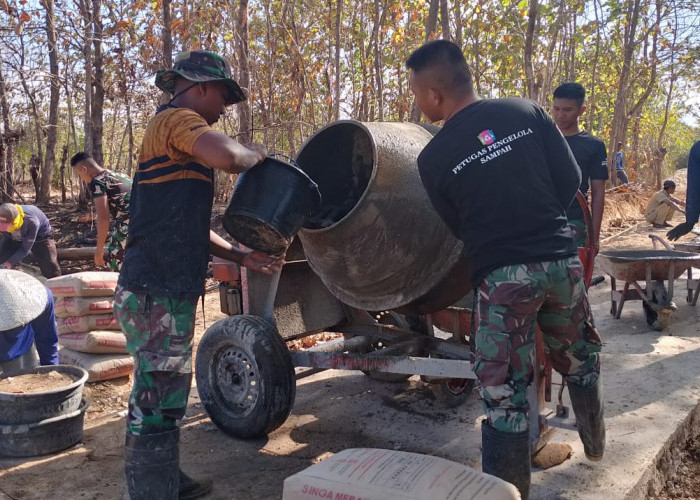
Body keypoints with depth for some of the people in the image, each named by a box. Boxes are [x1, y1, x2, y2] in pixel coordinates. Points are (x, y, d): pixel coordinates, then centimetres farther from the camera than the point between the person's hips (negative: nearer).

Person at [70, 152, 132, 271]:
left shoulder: (97, 182, -4)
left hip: (128, 226, -9)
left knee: (114, 266, 0)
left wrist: (99, 250, -6)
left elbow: (103, 218, -12)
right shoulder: (119, 175, 21)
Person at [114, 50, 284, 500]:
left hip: (167, 291, 11)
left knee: (165, 395, 21)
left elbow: (188, 225, 25)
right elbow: (227, 155, -30)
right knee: (156, 403, -4)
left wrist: (240, 256, 18)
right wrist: (257, 154, -7)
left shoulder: (176, 132, 24)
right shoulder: (176, 119, -8)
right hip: (157, 294, -11)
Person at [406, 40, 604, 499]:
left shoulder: (433, 159, -8)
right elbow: (571, 179, 2)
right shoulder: (527, 112, -1)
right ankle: (596, 442, 48)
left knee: (504, 389, 6)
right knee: (579, 360, 27)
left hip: (502, 275, -4)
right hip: (560, 260, 4)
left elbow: (458, 227, 4)